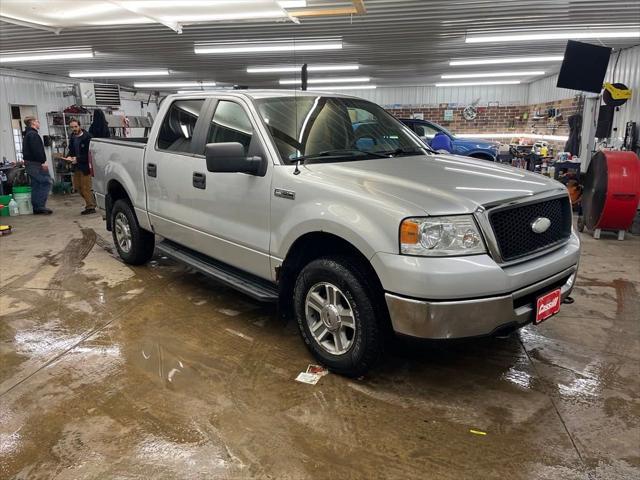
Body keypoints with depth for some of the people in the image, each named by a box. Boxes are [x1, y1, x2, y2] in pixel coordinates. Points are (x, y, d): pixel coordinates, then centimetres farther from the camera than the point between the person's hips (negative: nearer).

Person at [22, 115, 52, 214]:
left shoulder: (27, 134, 21)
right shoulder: (33, 134, -12)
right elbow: (37, 150, -23)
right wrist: (43, 161, -23)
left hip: (29, 163, 11)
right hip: (36, 164, -11)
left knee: (36, 186, 11)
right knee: (46, 183, -9)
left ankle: (36, 208, 13)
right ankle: (40, 206, -13)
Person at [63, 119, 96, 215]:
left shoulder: (87, 137, -15)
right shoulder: (72, 137, 8)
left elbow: (89, 154, -17)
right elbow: (71, 149, 18)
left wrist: (78, 159, -21)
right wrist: (69, 156, -3)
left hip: (85, 166, -8)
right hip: (76, 167, 8)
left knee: (86, 187, -4)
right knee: (78, 186, 13)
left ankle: (90, 207, 7)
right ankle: (91, 202, 28)